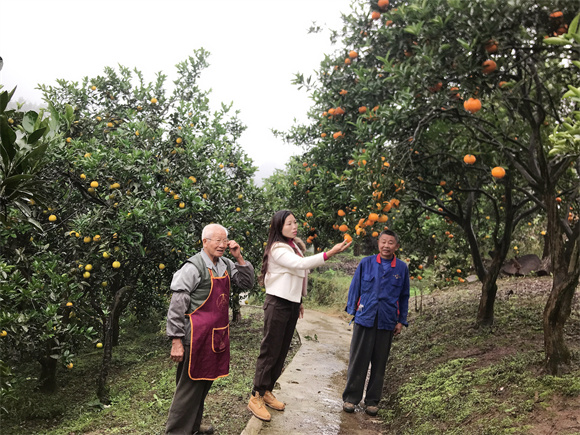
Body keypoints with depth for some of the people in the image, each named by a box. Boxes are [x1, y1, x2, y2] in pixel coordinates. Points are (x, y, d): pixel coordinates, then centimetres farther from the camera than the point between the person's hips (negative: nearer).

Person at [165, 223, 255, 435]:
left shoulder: (225, 264, 6)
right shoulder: (194, 267, -16)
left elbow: (247, 284, 9)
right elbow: (176, 306, -15)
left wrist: (239, 258, -3)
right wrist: (176, 341, -16)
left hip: (217, 335, 8)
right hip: (198, 336, -8)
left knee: (205, 381, 20)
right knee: (190, 385, 2)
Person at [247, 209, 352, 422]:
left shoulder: (293, 246, 12)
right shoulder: (277, 249, -16)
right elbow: (301, 264, -32)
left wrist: (298, 301, 18)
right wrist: (330, 253, -39)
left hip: (291, 304, 8)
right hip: (277, 303, -8)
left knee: (282, 351, 11)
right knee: (270, 350, -4)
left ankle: (267, 391, 21)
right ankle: (256, 398, 5)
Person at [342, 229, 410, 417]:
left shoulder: (402, 268, 3)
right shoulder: (366, 263, 1)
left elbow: (404, 296, 9)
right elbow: (355, 287, 7)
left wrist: (401, 321, 8)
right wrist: (352, 310, 2)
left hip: (387, 323, 1)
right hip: (365, 319, -1)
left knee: (379, 363, 10)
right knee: (358, 360, 4)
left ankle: (372, 401, 23)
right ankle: (351, 398, 16)